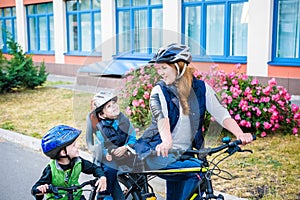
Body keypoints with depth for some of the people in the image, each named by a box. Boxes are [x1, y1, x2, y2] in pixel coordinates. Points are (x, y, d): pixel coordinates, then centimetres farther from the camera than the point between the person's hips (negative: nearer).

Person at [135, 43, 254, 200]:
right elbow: (161, 118, -24)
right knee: (197, 169, -26)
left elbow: (221, 114, -10)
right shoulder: (159, 91, -6)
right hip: (158, 152, -4)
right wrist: (166, 142, -44)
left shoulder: (201, 88, 1)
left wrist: (240, 134, -28)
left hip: (182, 154, 4)